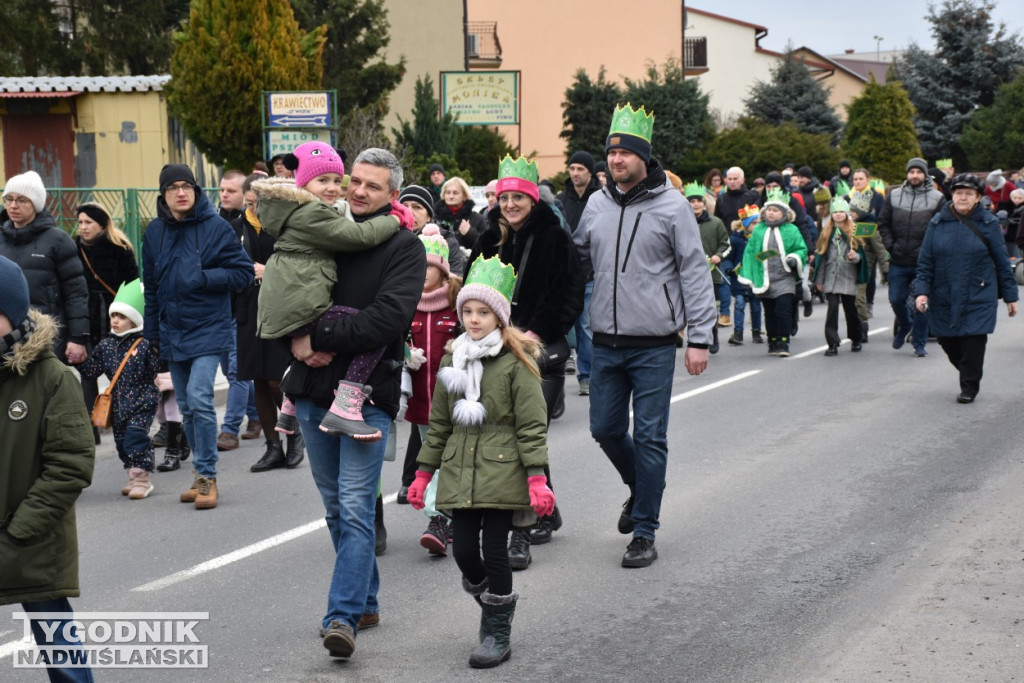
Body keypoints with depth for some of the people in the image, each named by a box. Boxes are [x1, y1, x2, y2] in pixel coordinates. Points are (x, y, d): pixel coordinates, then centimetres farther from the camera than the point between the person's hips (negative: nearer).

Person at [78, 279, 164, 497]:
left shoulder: (145, 344, -10)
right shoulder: (106, 346, 7)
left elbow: (160, 367, -18)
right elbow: (90, 370, 9)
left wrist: (159, 352, -34)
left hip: (142, 402, -6)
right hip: (118, 403, 6)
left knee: (135, 436, -14)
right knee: (121, 440, 11)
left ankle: (142, 479, -4)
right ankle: (134, 478, 24)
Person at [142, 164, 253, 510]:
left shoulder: (216, 227, -8)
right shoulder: (155, 231, 6)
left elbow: (243, 273, -7)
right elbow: (150, 286, 14)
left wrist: (201, 277, -19)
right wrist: (152, 332, 13)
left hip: (208, 328, -5)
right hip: (172, 332, 6)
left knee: (199, 398, -17)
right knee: (187, 407, 11)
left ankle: (207, 476, -6)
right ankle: (203, 476, 21)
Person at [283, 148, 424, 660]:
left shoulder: (403, 247, -4)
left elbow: (387, 319, -17)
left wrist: (319, 338, -16)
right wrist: (297, 343, -7)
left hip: (368, 391, -6)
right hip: (312, 388, 6)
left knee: (355, 507, -11)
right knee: (335, 506, 14)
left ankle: (343, 616, -11)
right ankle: (365, 601, 27)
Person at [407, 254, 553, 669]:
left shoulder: (516, 362, -6)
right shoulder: (452, 360, 10)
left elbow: (532, 425, -7)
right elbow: (439, 423, 16)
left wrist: (536, 479, -13)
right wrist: (423, 473, 14)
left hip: (502, 471, -5)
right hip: (460, 472, 5)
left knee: (494, 551, -4)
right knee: (464, 552, 1)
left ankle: (497, 635, 10)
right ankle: (497, 601, 30)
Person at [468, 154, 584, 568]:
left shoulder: (555, 239, -3)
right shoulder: (489, 241, 10)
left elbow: (570, 296, -6)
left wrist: (537, 333, -14)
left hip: (541, 351, -5)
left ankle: (520, 536, -12)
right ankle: (547, 513, 31)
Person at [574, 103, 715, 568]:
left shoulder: (671, 206, -6)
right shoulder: (597, 204, 7)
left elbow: (694, 273, -5)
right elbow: (577, 259, 20)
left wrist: (699, 337, -10)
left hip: (654, 346, -5)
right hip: (606, 344, 5)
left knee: (649, 438, -1)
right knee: (606, 429, 10)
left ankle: (644, 534, 8)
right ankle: (640, 489, 39)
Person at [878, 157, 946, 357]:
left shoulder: (937, 198, -1)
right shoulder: (893, 196, 5)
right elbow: (883, 223, 11)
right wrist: (890, 245, 0)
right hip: (898, 260, 2)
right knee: (896, 299, 9)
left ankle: (920, 344, 12)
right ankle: (904, 326, 38)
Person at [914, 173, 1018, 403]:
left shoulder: (988, 223, -1)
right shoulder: (937, 223, 2)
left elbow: (1002, 262, 4)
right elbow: (925, 261, 4)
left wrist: (1010, 296, 5)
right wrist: (922, 290, -7)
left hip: (978, 297, -2)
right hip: (944, 297, 2)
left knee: (974, 340, -7)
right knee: (947, 341, 7)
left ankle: (969, 387, 10)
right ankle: (969, 374, 34)